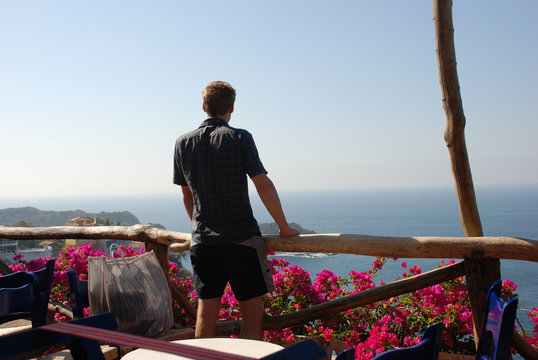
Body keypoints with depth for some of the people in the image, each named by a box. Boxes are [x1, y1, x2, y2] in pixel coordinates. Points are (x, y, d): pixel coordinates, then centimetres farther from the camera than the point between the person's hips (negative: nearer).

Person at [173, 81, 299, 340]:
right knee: (252, 313, 5)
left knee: (206, 314, 9)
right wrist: (284, 227, -1)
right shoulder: (239, 138, -5)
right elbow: (264, 185, -11)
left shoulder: (183, 143, 7)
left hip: (202, 241, 4)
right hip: (241, 238, -4)